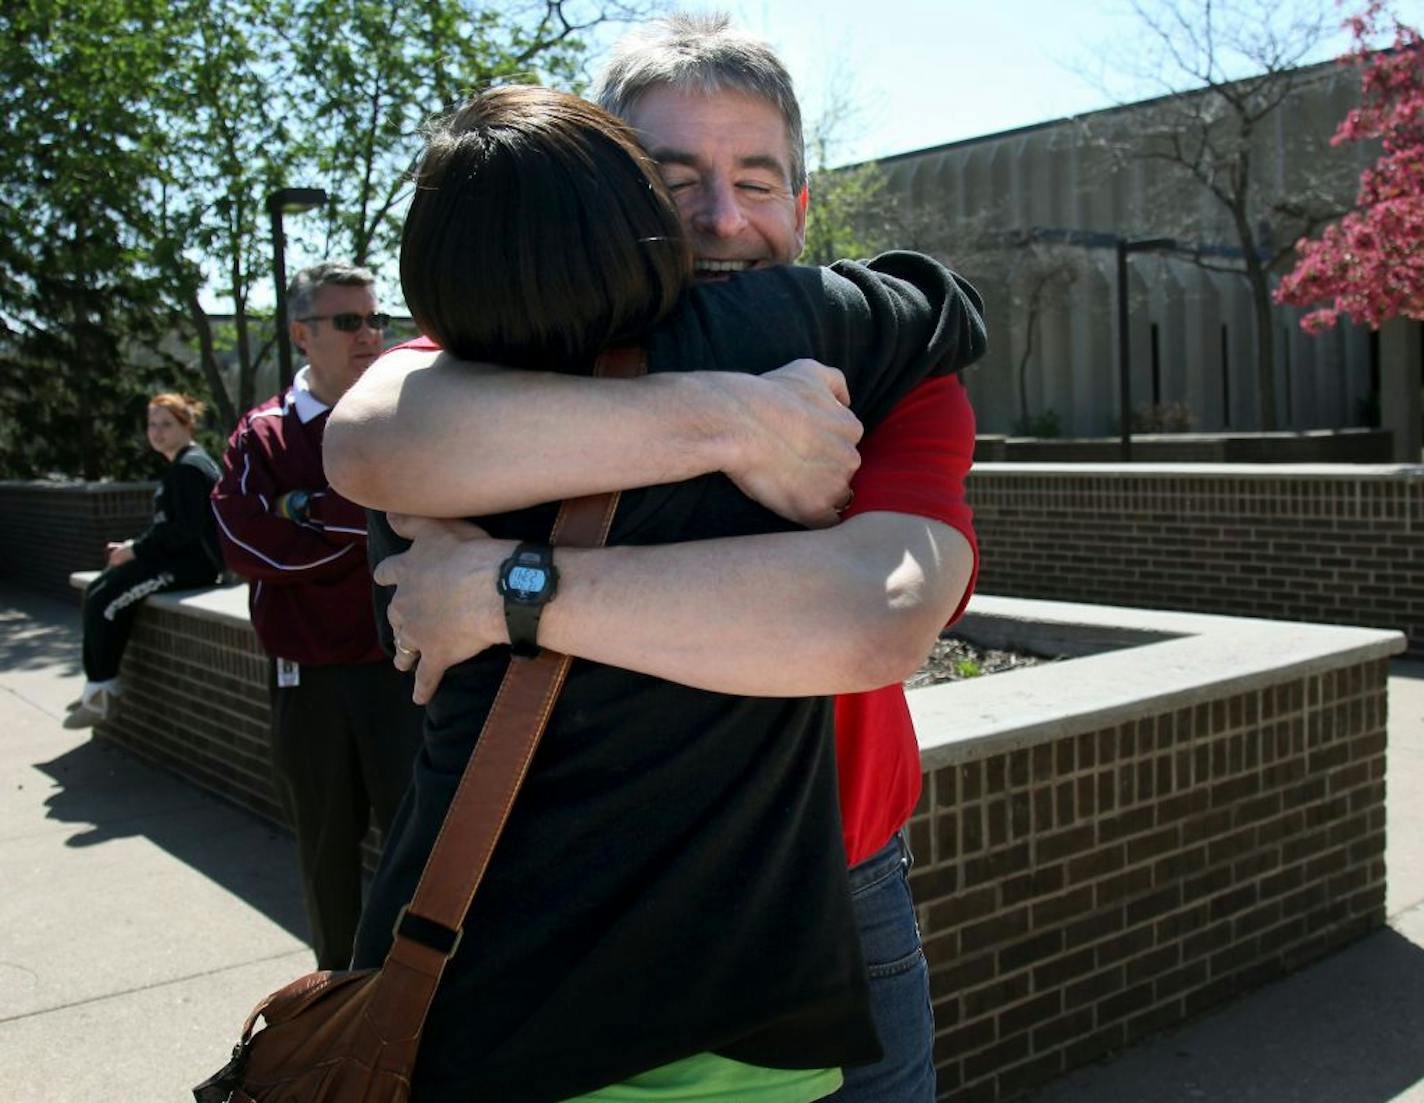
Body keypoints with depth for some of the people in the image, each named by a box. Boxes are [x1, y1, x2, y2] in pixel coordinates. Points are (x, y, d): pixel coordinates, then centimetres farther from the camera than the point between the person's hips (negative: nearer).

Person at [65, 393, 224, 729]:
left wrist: (135, 550, -14)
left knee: (104, 601, -14)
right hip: (178, 558, 10)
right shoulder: (180, 466, 17)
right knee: (95, 592, 7)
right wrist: (131, 547, 7)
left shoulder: (189, 467, -15)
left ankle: (105, 689, -1)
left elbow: (186, 529, -22)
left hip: (192, 563, -10)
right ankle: (98, 684, 9)